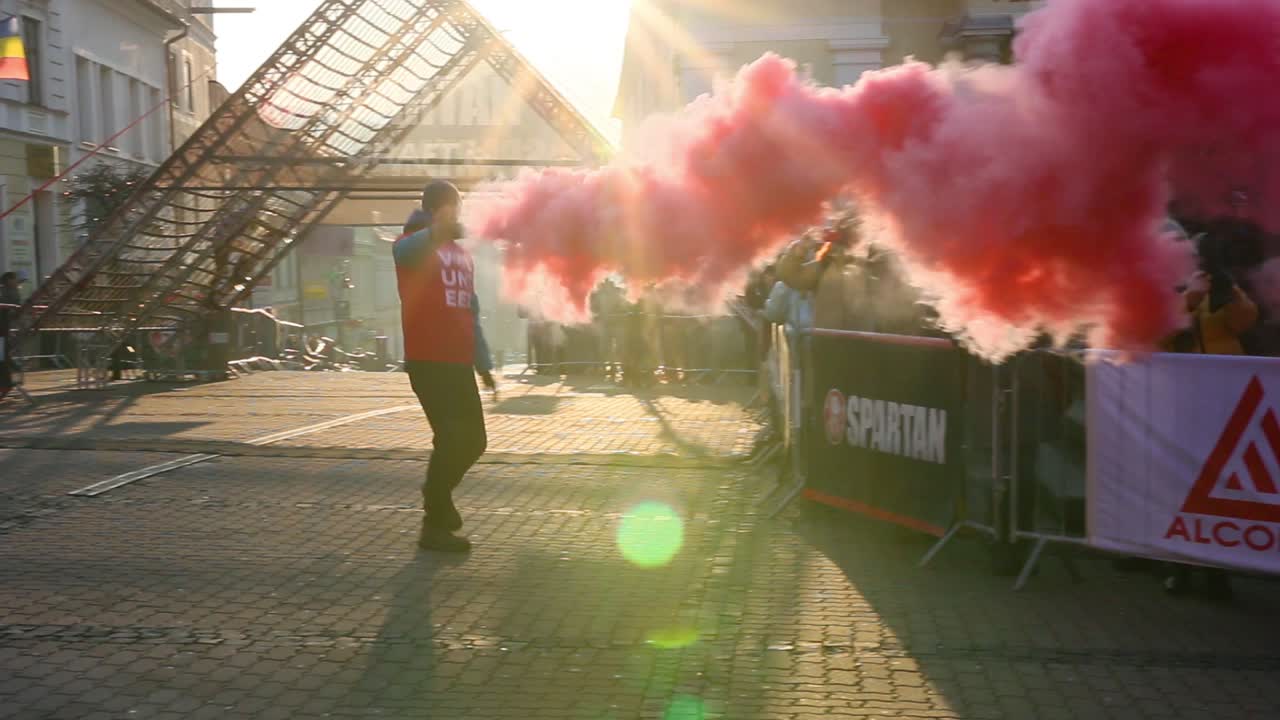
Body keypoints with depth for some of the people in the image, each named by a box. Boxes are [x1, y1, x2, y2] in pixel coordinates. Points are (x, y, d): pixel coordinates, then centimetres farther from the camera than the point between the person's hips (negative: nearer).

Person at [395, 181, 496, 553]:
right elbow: (405, 251, -33)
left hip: (459, 363, 7)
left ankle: (438, 496, 37)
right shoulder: (413, 245, -5)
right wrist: (437, 231, -55)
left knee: (473, 439, 12)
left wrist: (483, 363, 20)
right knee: (452, 439, -11)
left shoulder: (462, 254, 18)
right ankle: (435, 526, 1)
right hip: (428, 362, -7)